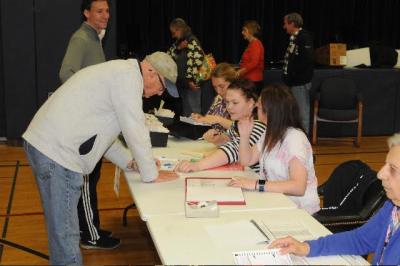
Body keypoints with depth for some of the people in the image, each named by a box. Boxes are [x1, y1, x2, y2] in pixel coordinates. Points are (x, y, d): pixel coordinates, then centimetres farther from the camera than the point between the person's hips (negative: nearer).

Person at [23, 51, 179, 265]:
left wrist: (130, 161, 22)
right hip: (56, 152, -10)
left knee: (62, 229, 20)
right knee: (66, 233, -2)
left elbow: (100, 128, 26)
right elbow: (135, 130, -13)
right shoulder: (128, 75, -11)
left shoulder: (117, 72, 20)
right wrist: (151, 174, -2)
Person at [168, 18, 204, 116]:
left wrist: (191, 80, -22)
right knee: (185, 111, 16)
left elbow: (196, 61, -20)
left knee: (192, 112, -6)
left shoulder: (192, 41, -13)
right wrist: (178, 48, -9)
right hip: (181, 83, 9)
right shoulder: (178, 42, 14)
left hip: (191, 84, -9)